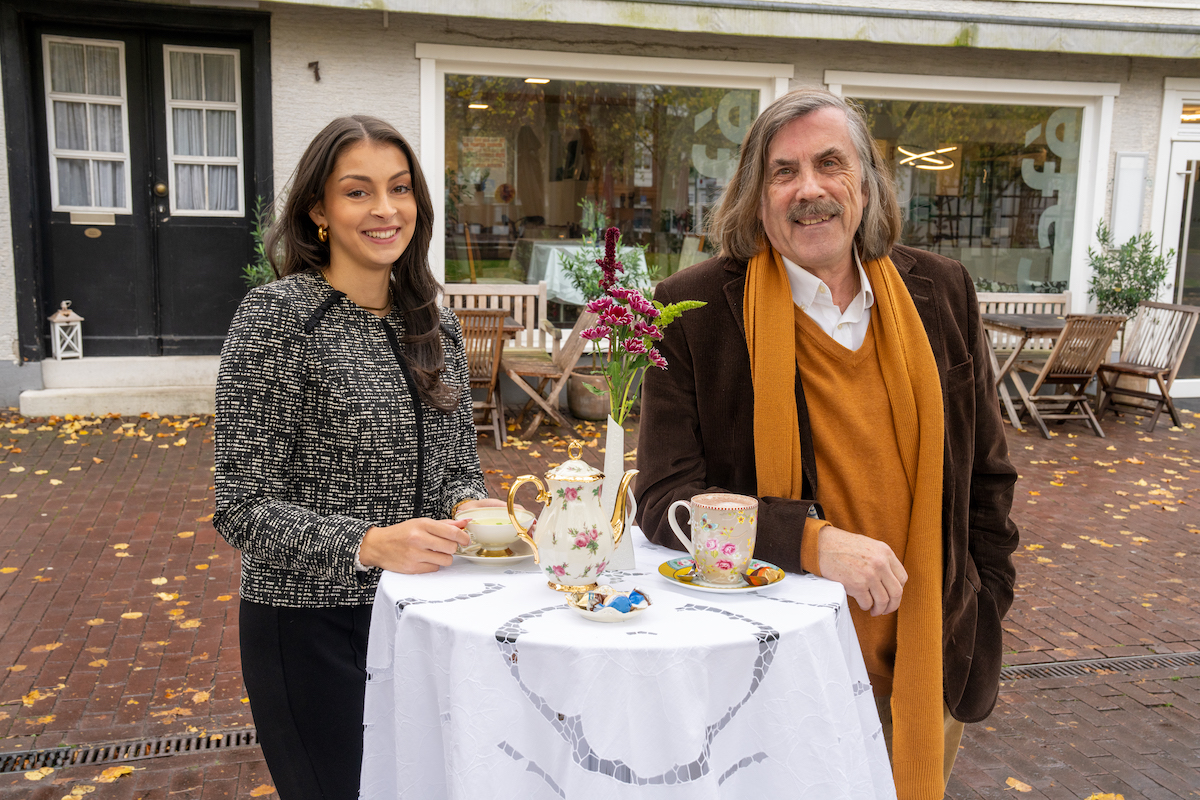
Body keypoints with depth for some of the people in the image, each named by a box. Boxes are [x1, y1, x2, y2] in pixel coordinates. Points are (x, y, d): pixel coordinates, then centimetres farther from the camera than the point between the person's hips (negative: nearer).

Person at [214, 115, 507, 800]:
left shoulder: (435, 321, 5)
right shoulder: (278, 314, -12)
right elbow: (243, 507, -15)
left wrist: (471, 507, -11)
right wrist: (367, 544, -28)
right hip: (312, 623, -5)